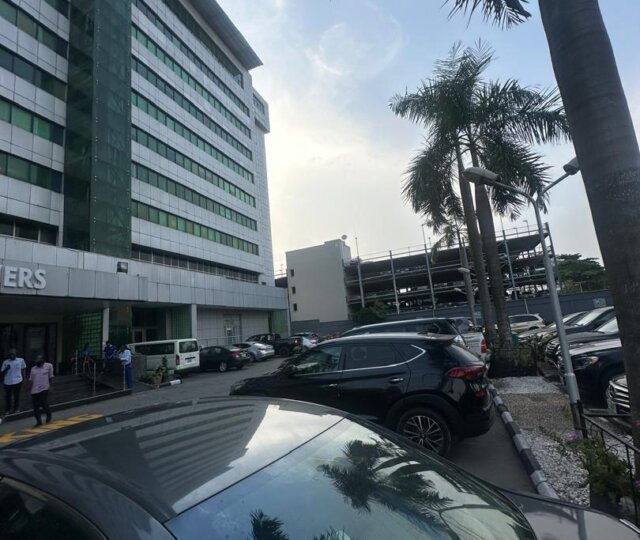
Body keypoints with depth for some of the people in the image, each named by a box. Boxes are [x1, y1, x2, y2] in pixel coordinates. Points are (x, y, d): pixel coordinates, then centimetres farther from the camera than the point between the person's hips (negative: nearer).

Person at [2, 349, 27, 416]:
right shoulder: (5, 362, -3)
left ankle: (16, 408, 25)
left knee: (17, 395, 11)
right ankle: (7, 410, 22)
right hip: (8, 382, 0)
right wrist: (6, 369, -20)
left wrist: (23, 378, 7)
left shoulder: (21, 360, -2)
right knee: (8, 396, 8)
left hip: (18, 381, 0)